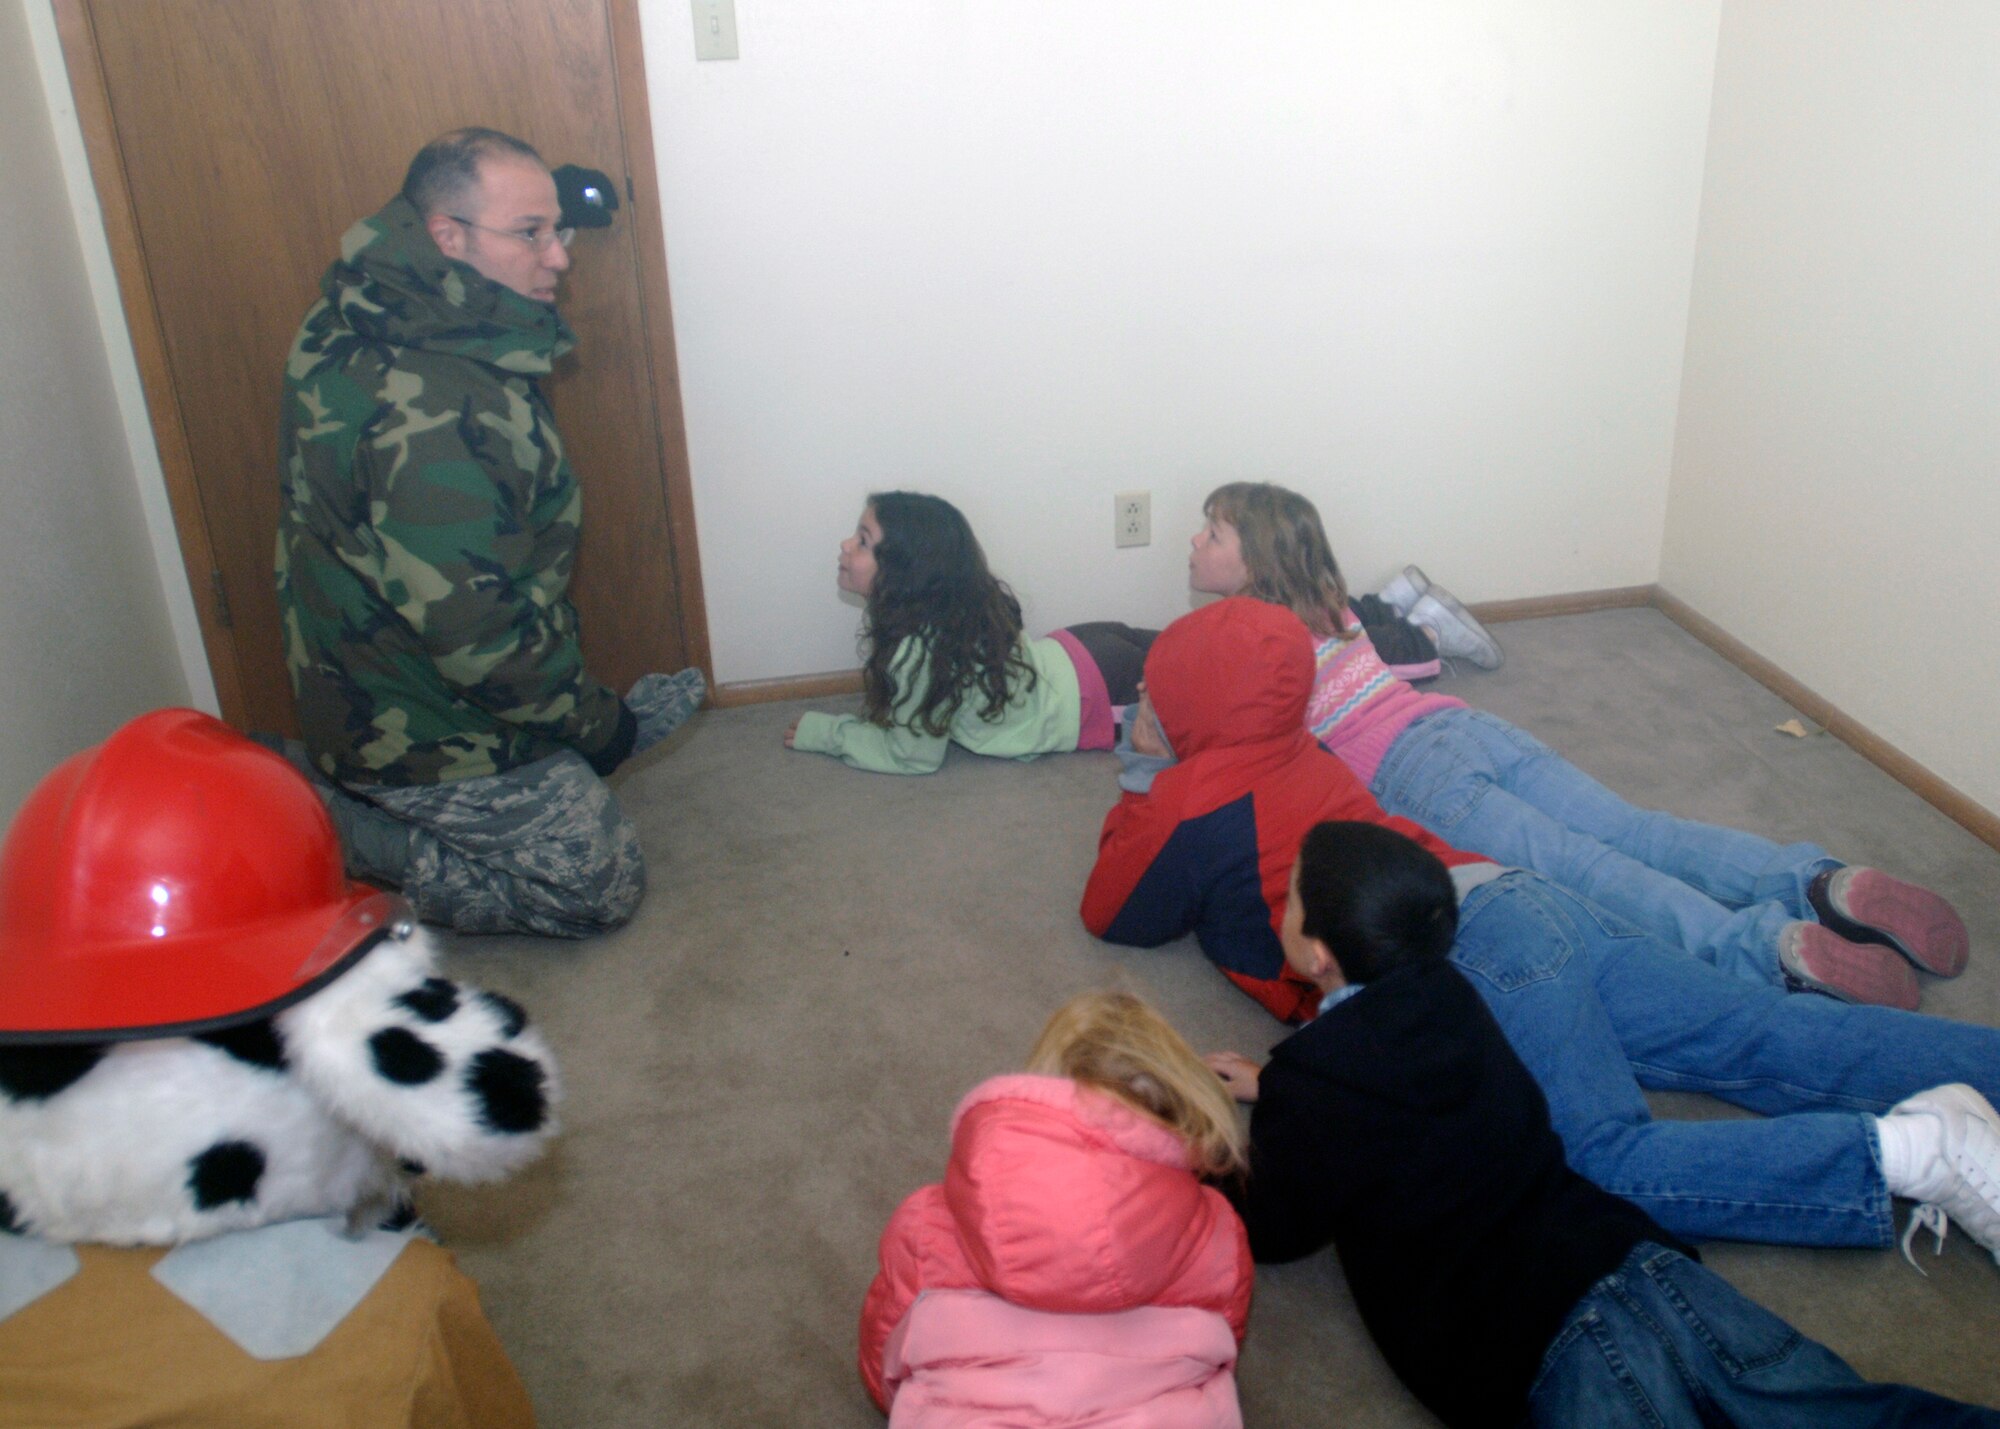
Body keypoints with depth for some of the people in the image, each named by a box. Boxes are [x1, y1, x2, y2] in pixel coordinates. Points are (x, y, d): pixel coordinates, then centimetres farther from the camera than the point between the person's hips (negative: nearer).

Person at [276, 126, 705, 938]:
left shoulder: (369, 320, -5)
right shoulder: (428, 417, -34)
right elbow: (477, 628, -31)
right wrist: (601, 725, -15)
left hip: (368, 688, 9)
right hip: (432, 737, -9)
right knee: (600, 887, 6)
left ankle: (317, 788, 18)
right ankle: (335, 842, 2)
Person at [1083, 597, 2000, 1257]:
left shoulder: (1194, 807, 1)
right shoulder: (1298, 753, 24)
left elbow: (1112, 914, 18)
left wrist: (1127, 814, 32)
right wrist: (1153, 775, 44)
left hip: (1469, 962, -9)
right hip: (1519, 899, 9)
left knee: (1608, 1165, -23)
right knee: (1777, 1044, 4)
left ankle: (1904, 1151, -28)